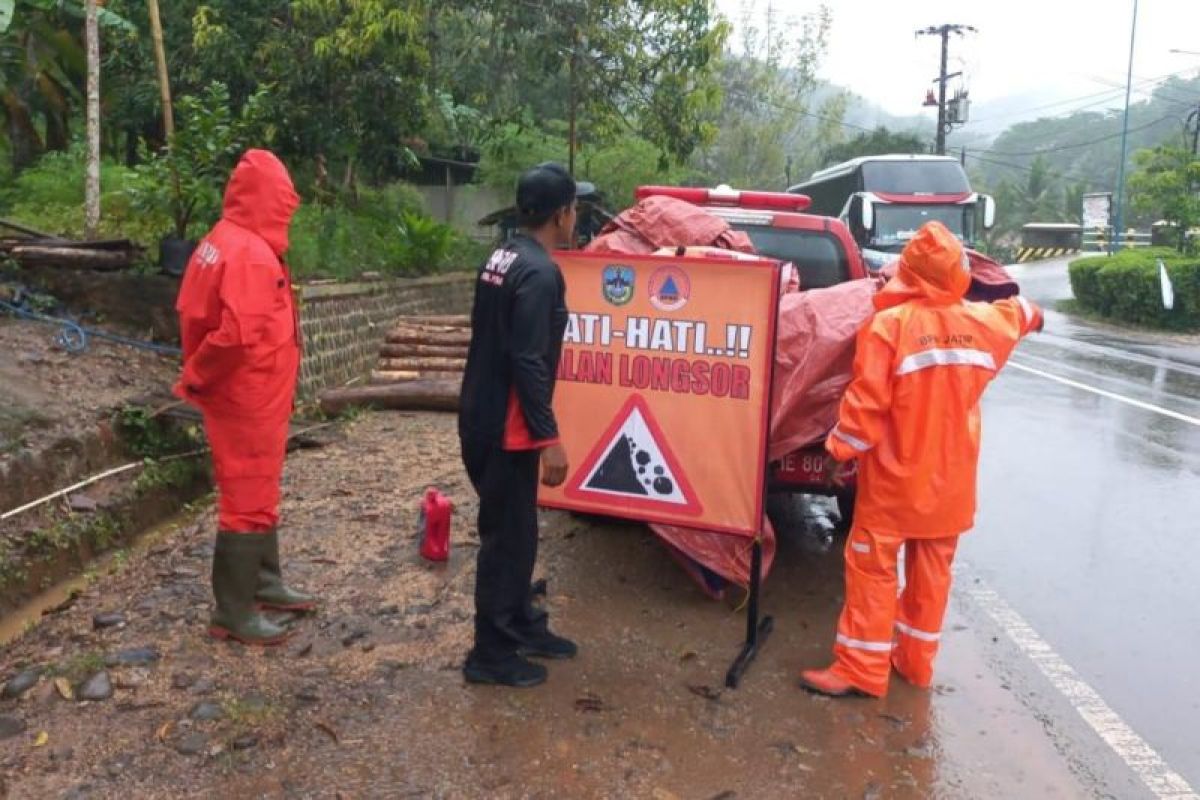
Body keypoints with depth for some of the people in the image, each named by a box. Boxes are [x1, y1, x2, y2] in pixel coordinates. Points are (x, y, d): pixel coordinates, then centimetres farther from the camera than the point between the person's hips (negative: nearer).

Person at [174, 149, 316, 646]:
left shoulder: (221, 243, 9)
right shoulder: (252, 255, -22)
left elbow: (193, 315, 14)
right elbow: (238, 335, -30)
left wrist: (199, 378, 11)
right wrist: (197, 379, -15)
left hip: (247, 396, 10)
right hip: (249, 399, -10)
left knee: (258, 495, 20)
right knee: (248, 502, 1)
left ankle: (264, 583, 35)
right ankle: (233, 612, 13)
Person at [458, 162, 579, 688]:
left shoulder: (502, 259, 10)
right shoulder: (539, 272, -19)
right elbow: (528, 363, -25)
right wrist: (550, 438, -21)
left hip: (482, 417, 10)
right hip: (505, 428, -10)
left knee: (511, 529, 19)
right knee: (509, 536, 2)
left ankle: (521, 625, 34)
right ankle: (491, 654, 14)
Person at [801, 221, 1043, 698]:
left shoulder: (890, 324, -19)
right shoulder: (983, 322, 1)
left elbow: (867, 400, -19)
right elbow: (1015, 313, 25)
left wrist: (840, 449, -7)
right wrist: (1032, 314, 49)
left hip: (895, 476, -5)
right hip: (951, 478, 6)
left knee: (872, 568, 3)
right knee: (932, 569, 15)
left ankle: (861, 669, 9)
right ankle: (916, 662, 27)